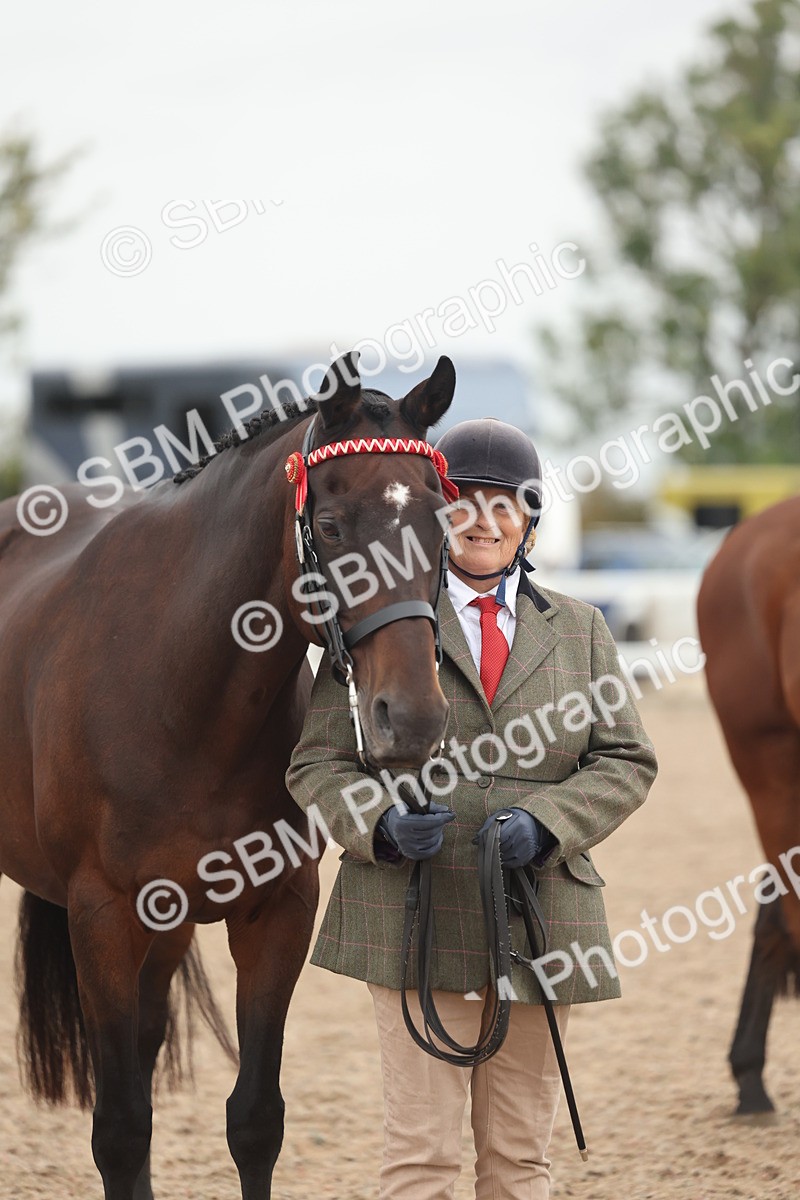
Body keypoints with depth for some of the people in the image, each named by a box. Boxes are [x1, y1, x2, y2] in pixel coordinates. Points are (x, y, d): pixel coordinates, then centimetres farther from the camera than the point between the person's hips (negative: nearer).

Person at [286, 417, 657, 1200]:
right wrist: (383, 824, -18)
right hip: (416, 911, -3)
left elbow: (626, 761, 8)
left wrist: (547, 822, -11)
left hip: (540, 914, 3)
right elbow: (318, 763, 3)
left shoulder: (577, 629, 13)